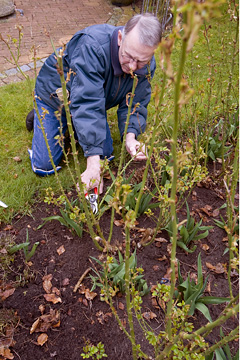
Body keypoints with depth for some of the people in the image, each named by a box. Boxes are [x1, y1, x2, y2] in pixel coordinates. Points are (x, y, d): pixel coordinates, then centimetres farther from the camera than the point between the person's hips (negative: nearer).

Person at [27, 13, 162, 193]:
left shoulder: (148, 66, -21)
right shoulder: (92, 45, -41)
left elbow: (135, 105, -16)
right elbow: (86, 105, -47)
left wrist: (130, 136, -39)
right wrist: (93, 161, -51)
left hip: (93, 98, 5)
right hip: (54, 95, -4)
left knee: (106, 153, 6)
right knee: (45, 166, -4)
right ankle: (39, 117, 22)